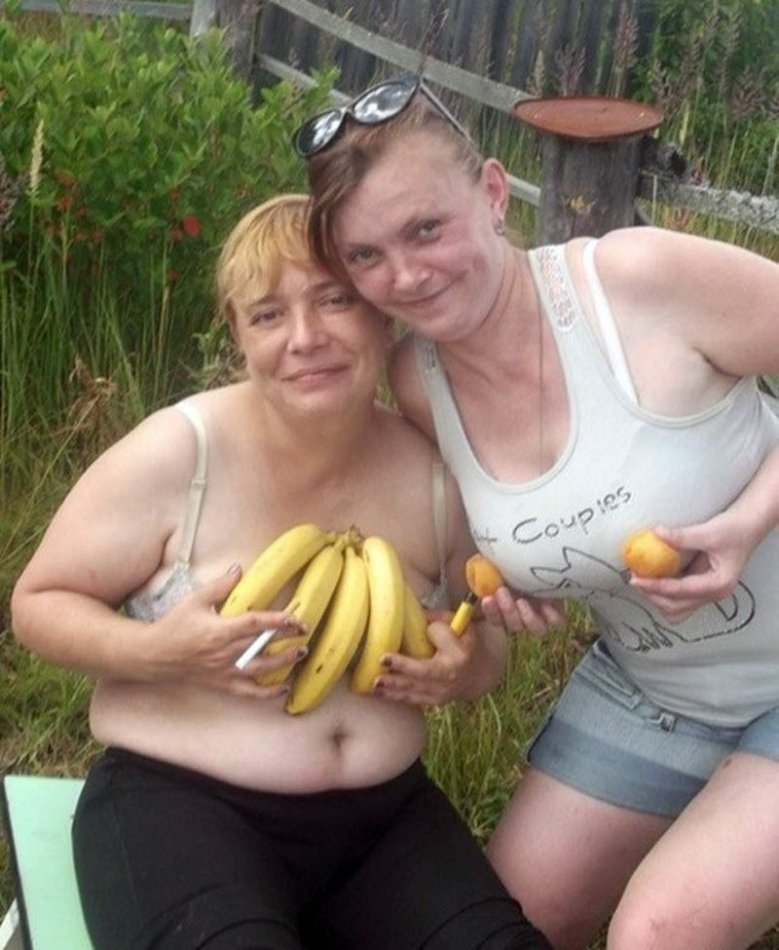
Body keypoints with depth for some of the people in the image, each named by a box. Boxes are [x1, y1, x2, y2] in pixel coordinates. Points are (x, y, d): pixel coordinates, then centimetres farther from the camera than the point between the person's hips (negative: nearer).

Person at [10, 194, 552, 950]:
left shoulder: (434, 473, 0)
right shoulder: (177, 455, -13)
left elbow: (486, 648, 15)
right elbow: (38, 603, -3)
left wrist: (467, 664, -9)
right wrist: (154, 652, -22)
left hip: (383, 812, 4)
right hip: (178, 799, -4)